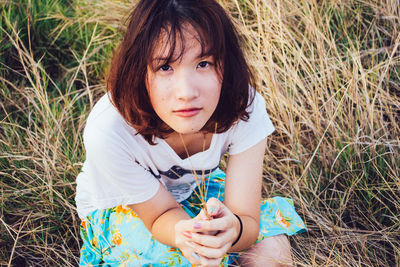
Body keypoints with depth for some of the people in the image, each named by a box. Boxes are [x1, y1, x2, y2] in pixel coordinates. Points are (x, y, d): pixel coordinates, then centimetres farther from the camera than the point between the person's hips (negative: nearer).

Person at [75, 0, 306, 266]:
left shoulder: (244, 107, -29)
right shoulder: (108, 132, -37)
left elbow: (247, 219, -27)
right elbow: (161, 213, -24)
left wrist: (232, 229, -53)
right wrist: (184, 232, -49)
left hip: (197, 189, 3)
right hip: (117, 208, -3)